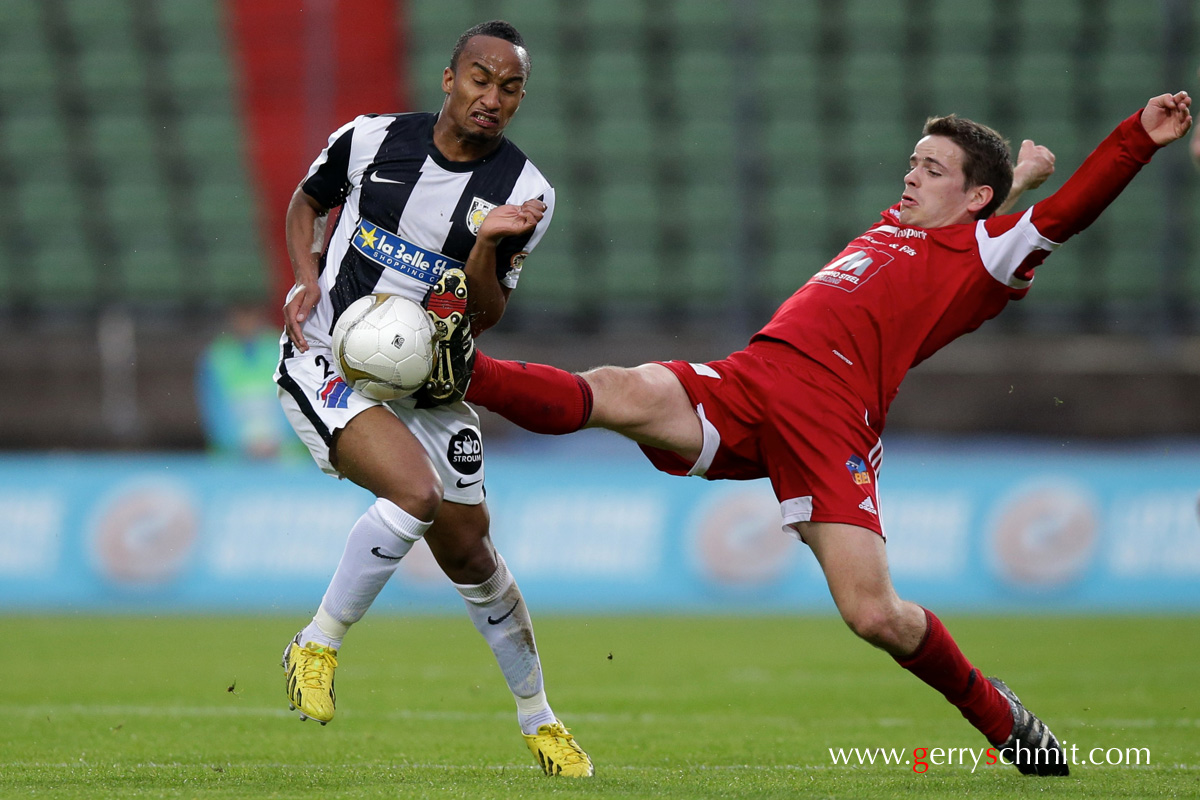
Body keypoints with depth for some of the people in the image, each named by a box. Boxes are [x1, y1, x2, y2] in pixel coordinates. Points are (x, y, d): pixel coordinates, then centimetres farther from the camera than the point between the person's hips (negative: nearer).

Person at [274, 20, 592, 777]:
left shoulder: (526, 193, -8)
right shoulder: (370, 140, -9)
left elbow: (485, 317, -7)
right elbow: (307, 201, 12)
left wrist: (489, 244, -25)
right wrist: (308, 279, -5)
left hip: (426, 383, 3)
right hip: (329, 363, -3)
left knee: (470, 551, 9)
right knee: (416, 493, -29)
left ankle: (540, 720, 27)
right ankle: (317, 648, -13)